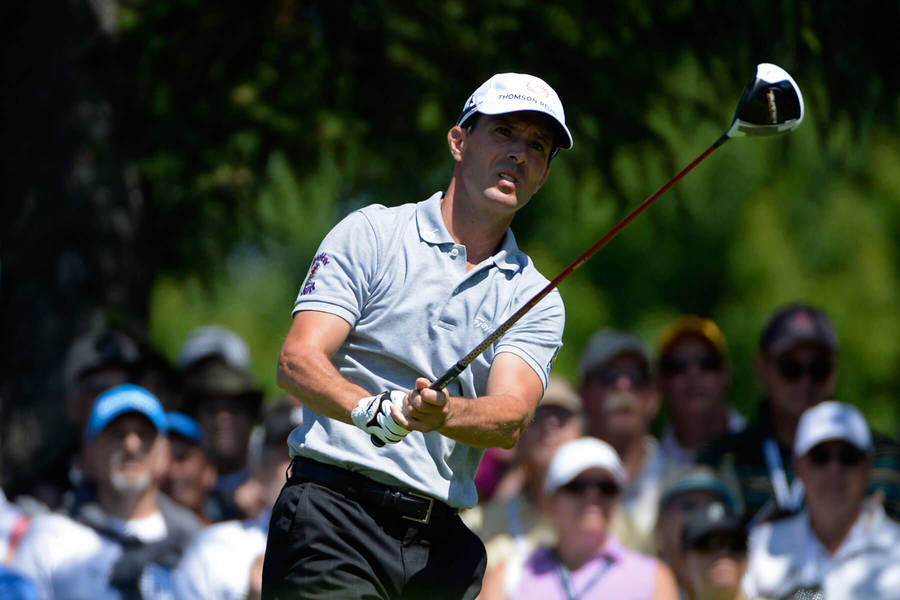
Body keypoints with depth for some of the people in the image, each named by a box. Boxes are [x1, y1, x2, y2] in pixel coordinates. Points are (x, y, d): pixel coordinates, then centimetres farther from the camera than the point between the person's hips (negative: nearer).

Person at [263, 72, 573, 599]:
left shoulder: (536, 299, 13)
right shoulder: (371, 234, 5)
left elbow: (510, 419, -4)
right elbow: (297, 361, -6)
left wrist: (441, 414, -27)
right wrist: (377, 411, -26)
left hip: (444, 544, 4)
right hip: (336, 512, -4)